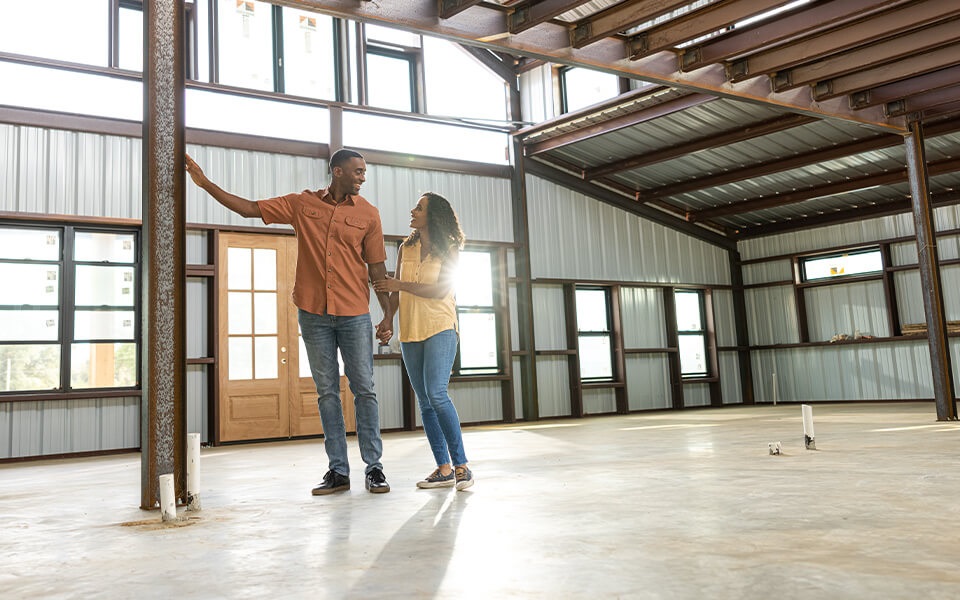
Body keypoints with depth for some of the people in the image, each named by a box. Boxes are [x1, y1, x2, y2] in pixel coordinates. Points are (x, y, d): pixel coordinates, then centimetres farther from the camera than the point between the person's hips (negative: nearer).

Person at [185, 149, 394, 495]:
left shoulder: (368, 214, 4)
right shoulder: (302, 204, 7)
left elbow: (377, 268, 5)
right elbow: (250, 209, 10)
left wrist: (388, 315, -1)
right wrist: (205, 184, 4)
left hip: (354, 315, -1)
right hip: (313, 314, 1)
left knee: (364, 389, 0)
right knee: (327, 392, 5)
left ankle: (374, 468, 7)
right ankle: (338, 470, 12)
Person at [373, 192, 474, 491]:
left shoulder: (449, 250, -2)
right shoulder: (406, 248, 11)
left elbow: (440, 290, -14)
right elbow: (396, 292, 12)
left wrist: (400, 284, -14)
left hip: (440, 329, -5)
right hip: (410, 332, 6)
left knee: (437, 394, -19)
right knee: (425, 402, 4)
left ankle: (461, 465, -10)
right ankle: (444, 469, 10)